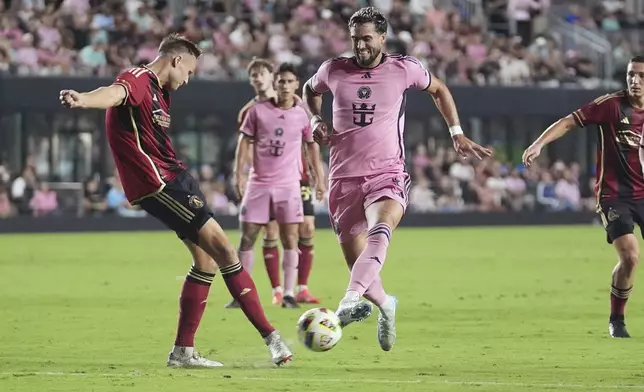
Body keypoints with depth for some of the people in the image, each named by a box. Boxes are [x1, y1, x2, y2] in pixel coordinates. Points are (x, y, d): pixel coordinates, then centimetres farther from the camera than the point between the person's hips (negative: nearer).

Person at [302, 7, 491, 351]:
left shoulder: (404, 69, 0)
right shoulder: (334, 70, 3)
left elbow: (438, 90, 20)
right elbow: (310, 90, 27)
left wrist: (457, 134, 16)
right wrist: (315, 121, 8)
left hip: (387, 175, -3)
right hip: (344, 178, 3)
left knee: (380, 230, -35)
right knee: (358, 264, 3)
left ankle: (350, 301, -53)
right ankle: (385, 305, 34)